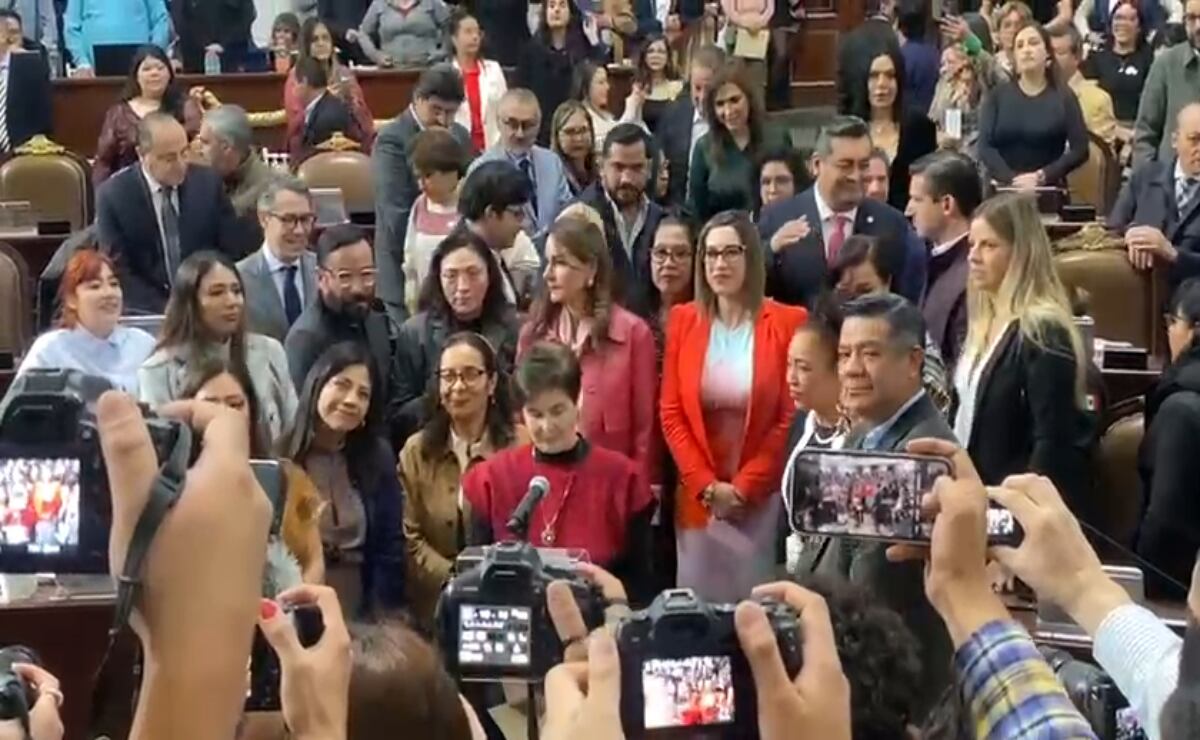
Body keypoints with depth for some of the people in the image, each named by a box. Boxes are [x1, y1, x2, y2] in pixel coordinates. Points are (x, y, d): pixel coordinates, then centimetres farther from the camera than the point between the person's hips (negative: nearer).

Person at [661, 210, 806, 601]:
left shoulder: (789, 322, -3)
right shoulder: (683, 320, 5)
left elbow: (792, 416, -4)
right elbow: (671, 412, 4)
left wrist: (745, 486, -8)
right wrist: (707, 484, -6)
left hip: (763, 499, -2)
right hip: (698, 498, 3)